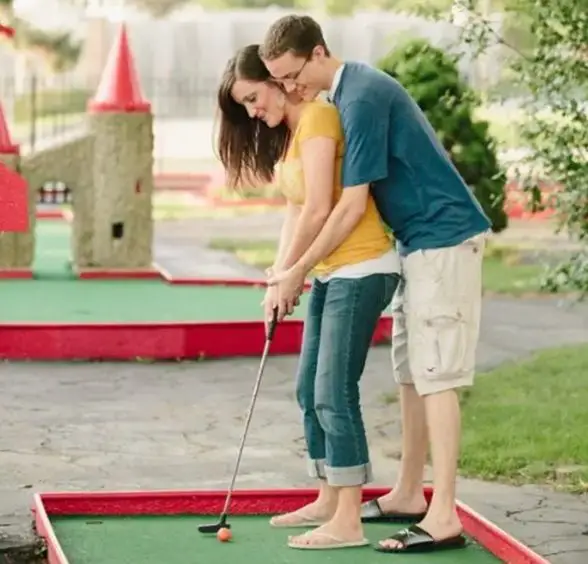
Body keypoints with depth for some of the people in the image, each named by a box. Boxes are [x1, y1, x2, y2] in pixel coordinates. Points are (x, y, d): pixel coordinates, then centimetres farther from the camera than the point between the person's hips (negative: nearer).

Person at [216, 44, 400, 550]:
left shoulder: (318, 117, -14)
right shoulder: (287, 133, 15)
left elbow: (318, 210, -19)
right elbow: (295, 211, 12)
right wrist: (279, 278, 1)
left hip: (360, 270, -10)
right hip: (330, 273, 10)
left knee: (334, 393, -11)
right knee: (310, 390, 14)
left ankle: (348, 523, -7)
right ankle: (328, 501, 24)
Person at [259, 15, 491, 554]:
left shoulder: (362, 98, -19)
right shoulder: (352, 89, 13)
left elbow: (352, 206, -19)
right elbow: (335, 201, 18)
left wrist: (297, 272, -12)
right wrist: (297, 265, 13)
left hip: (443, 240, -10)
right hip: (422, 242, 10)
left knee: (435, 377, -12)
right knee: (411, 372, 13)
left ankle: (443, 519, -14)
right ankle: (409, 495, 22)